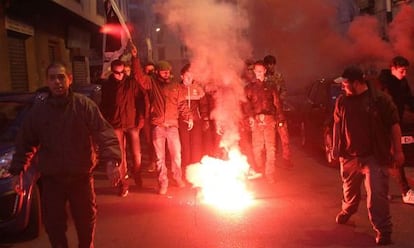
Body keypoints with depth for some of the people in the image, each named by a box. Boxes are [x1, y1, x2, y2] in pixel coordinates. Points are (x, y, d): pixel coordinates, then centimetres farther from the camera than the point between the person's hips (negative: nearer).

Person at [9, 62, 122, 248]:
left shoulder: (85, 105, -9)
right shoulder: (38, 109, 0)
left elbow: (104, 134, -17)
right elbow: (25, 142, 10)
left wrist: (110, 160, -32)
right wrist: (17, 170, 5)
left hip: (81, 176, -1)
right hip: (51, 178, 1)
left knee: (86, 219, 16)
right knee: (53, 222, 9)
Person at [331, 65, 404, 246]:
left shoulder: (380, 99, -11)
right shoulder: (342, 101, 3)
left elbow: (394, 125, -7)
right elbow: (337, 125, 14)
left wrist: (398, 150, -8)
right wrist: (335, 147, 13)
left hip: (375, 156, -5)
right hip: (349, 156, 5)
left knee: (377, 194, -8)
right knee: (349, 189, 23)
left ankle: (383, 230, 2)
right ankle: (347, 210, 51)